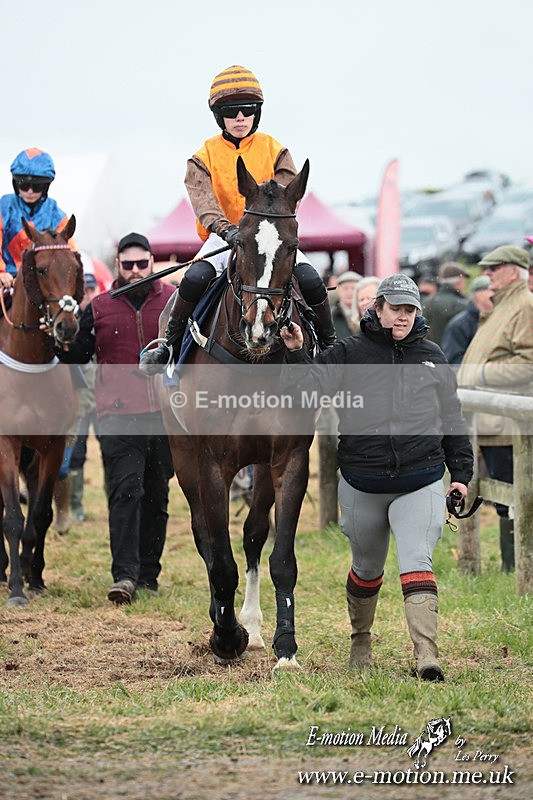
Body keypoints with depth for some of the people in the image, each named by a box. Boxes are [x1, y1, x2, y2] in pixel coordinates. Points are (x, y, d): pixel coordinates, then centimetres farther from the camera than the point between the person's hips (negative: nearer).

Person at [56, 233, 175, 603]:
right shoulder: (99, 308, 7)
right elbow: (77, 357, 9)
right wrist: (60, 341, -7)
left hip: (165, 414, 1)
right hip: (119, 416, -1)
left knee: (157, 495, 9)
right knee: (125, 491, -12)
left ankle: (149, 571, 19)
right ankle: (124, 574, -14)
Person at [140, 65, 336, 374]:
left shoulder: (274, 151, 5)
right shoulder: (205, 156, 3)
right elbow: (203, 201, -14)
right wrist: (227, 230, -34)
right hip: (223, 239, -1)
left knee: (311, 280, -24)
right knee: (195, 278, -31)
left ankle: (330, 345, 0)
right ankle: (170, 344, -10)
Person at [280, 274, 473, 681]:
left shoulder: (433, 358, 8)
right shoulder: (350, 353, 0)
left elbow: (452, 418, 14)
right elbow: (310, 385, -9)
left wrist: (461, 472, 12)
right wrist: (296, 354, -26)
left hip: (420, 483, 0)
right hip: (363, 485, 0)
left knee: (417, 561, -16)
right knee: (367, 567, 16)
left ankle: (427, 655, -22)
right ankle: (361, 640, 39)